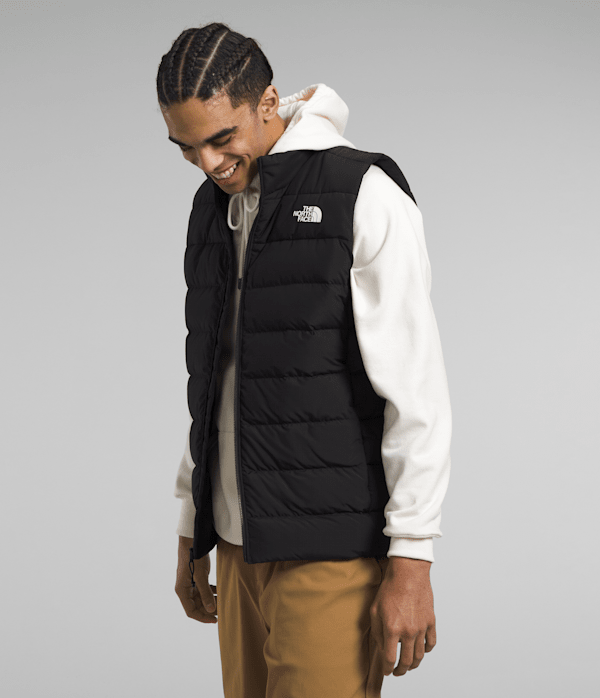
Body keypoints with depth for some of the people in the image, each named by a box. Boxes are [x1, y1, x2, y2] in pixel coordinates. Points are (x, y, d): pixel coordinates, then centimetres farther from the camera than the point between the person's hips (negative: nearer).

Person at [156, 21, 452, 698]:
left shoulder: (364, 196, -8)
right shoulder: (213, 210, 14)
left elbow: (417, 388, -12)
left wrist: (411, 557, -15)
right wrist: (191, 529, 20)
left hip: (333, 545, -6)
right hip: (238, 541, 7)